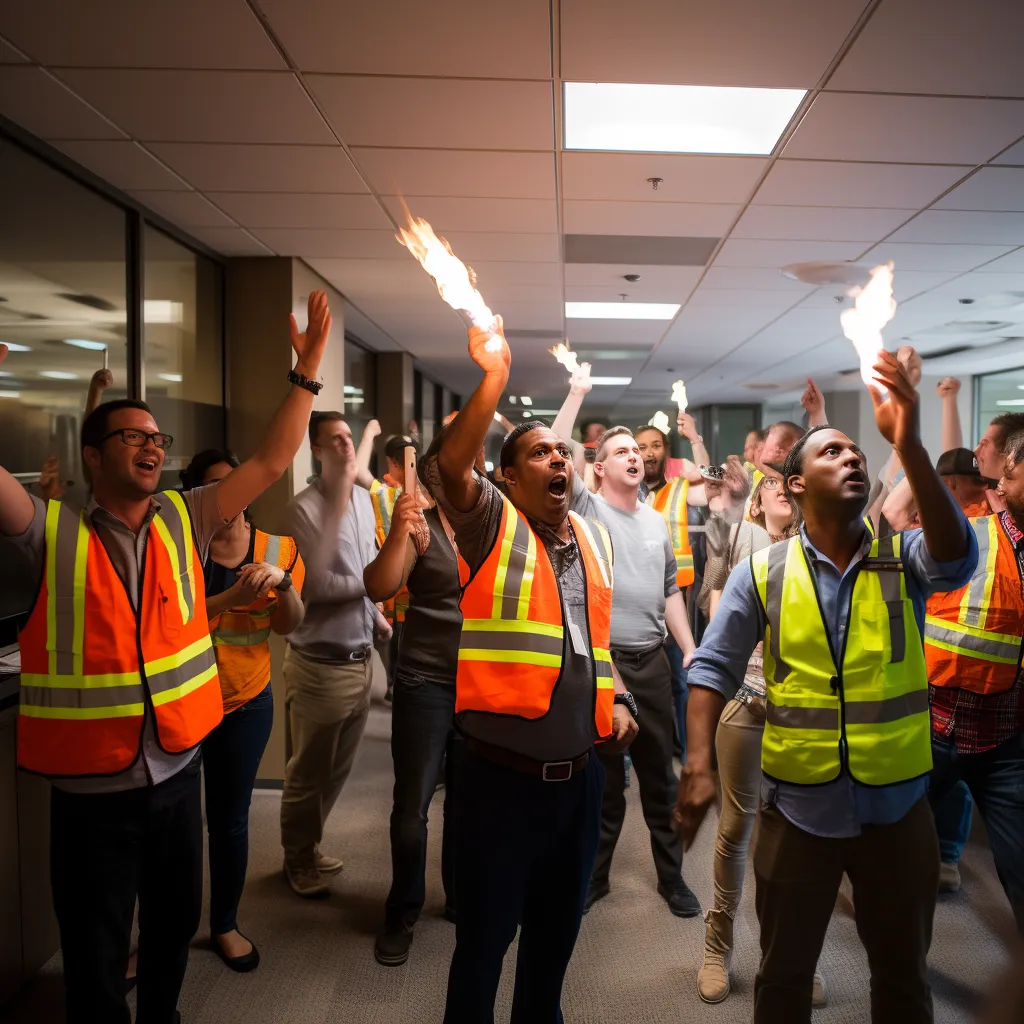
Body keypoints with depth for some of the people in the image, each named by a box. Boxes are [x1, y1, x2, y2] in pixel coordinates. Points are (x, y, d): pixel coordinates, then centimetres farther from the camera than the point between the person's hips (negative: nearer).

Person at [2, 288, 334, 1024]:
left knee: (176, 925, 25)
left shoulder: (185, 522, 0)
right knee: (96, 958, 15)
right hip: (91, 789, -3)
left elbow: (272, 463, -3)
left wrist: (308, 369, -8)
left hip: (178, 772, 4)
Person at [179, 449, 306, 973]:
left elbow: (289, 624, -6)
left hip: (246, 702, 1)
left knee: (230, 818, 11)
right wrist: (234, 596, -31)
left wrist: (283, 581, -25)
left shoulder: (278, 548, 0)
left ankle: (225, 925, 30)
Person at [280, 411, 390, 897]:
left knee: (337, 769, 20)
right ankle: (298, 857, 31)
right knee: (309, 772, 10)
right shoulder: (305, 507, -16)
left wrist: (377, 616, 6)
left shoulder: (363, 498, 9)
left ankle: (309, 847, 39)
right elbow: (319, 583, -21)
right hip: (320, 663, -7)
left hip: (360, 657, 7)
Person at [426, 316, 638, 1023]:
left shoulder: (595, 540, 12)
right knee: (484, 938, 11)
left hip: (580, 775, 6)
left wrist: (618, 701, 7)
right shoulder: (493, 526, -6)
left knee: (556, 931, 23)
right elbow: (451, 464, -26)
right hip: (503, 775, -5)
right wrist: (495, 373, -29)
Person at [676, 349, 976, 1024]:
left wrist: (908, 444, -37)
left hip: (897, 805, 1)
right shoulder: (762, 572, -6)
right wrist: (699, 765, -16)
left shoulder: (905, 560, -4)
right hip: (797, 806, 0)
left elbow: (958, 556, -26)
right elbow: (715, 667, -5)